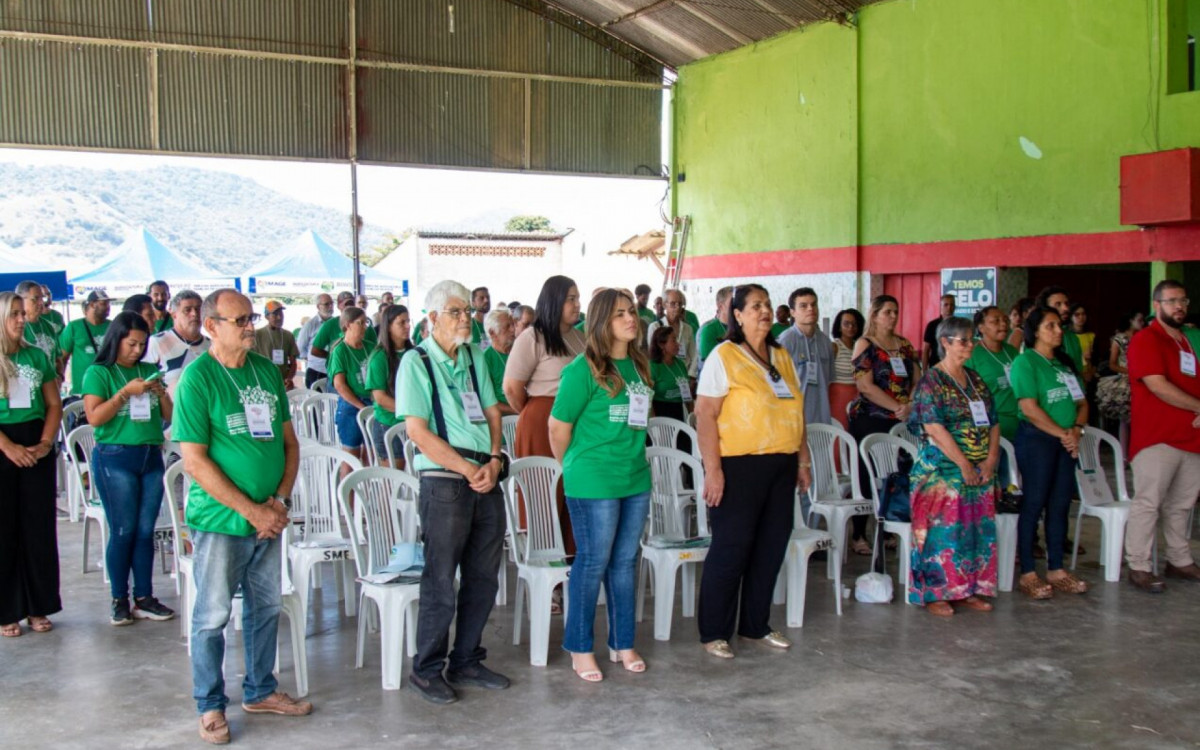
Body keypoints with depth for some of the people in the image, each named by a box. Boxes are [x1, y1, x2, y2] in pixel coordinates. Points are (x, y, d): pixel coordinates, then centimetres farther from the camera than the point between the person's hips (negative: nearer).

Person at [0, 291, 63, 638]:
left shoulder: (37, 356, 8)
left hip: (36, 448, 3)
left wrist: (45, 443, -5)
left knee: (39, 527, 6)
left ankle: (38, 606, 16)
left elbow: (54, 405, 8)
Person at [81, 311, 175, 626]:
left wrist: (161, 392, -5)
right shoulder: (98, 373, -1)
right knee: (123, 531, -2)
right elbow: (94, 417, -12)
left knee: (146, 531, 6)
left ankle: (144, 599, 12)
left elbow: (169, 415, 13)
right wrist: (126, 391, -15)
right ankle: (119, 600, 9)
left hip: (151, 456, 5)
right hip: (115, 458, -4)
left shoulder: (148, 371, 12)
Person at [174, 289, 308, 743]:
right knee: (212, 616, 5)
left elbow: (289, 441, 10)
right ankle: (210, 705, 21)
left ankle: (259, 691, 33)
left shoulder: (267, 371, 6)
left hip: (269, 518, 6)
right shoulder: (197, 378, -12)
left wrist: (280, 500, -5)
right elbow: (195, 461, -16)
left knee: (266, 607, 16)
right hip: (219, 520, -6)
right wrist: (251, 511, -16)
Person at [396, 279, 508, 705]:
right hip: (444, 481, -6)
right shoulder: (416, 362, -6)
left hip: (486, 480, 7)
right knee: (441, 582, 0)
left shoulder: (474, 358, 13)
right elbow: (417, 430, -13)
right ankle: (426, 671, 15)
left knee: (483, 578, 12)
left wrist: (493, 461, -3)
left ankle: (466, 662, 26)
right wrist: (468, 469, -14)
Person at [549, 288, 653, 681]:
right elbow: (558, 427, -8)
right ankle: (580, 649, 16)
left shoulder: (639, 365, 8)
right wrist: (575, 470, 3)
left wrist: (630, 457, 15)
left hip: (636, 479, 6)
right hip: (594, 484, -6)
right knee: (592, 563, 2)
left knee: (625, 562, 13)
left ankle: (622, 644, 25)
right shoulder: (584, 368, -12)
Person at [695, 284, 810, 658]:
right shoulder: (724, 356, -8)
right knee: (731, 549, -1)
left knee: (771, 547, 11)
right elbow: (705, 414, -13)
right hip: (739, 465, -7)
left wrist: (803, 460, 15)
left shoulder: (782, 356, 13)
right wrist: (712, 468, -18)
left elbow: (795, 412, 18)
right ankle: (713, 633, 11)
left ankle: (756, 625, 25)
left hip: (781, 465, 7)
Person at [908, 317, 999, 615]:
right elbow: (935, 428, -16)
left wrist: (991, 459, -4)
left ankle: (967, 589, 16)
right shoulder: (931, 381, -7)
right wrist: (964, 464, -18)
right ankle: (935, 593, 1)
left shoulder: (975, 380, 14)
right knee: (943, 530, -8)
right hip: (943, 470, -7)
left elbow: (993, 422, 12)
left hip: (980, 471, 7)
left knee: (978, 529, 5)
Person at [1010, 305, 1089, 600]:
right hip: (1036, 439, -7)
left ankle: (1056, 570, 18)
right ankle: (1028, 574, 1)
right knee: (1034, 504, -4)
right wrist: (1061, 434, -13)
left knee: (1060, 504, 9)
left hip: (1066, 441, 7)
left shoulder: (1065, 362, 16)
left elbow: (1082, 402, 13)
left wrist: (1076, 430, -5)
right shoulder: (1025, 362, -7)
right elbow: (1030, 409, -15)